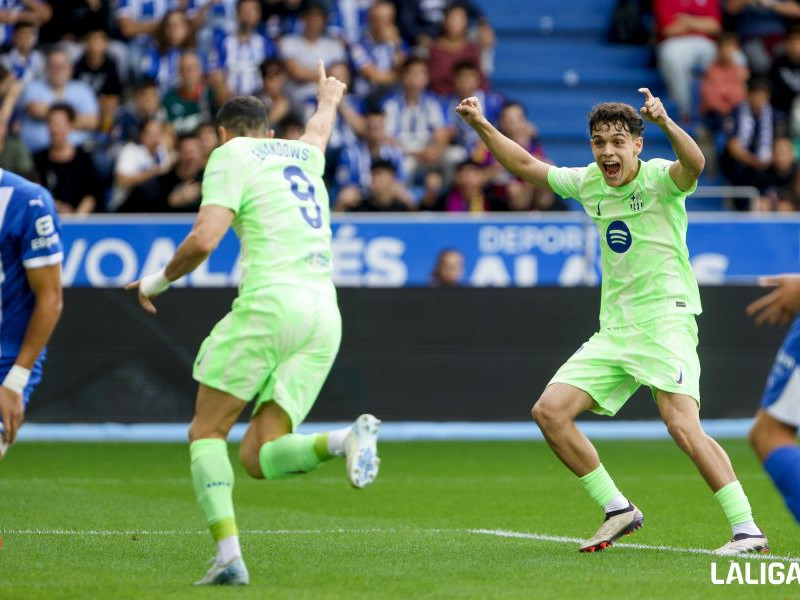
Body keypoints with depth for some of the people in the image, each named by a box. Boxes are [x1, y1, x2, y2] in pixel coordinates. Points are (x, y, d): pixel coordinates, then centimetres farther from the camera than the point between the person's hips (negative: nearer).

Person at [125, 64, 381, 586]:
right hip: (324, 313, 6)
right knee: (257, 457, 4)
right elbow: (319, 130, 52)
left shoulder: (232, 154, 6)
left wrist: (158, 281, 11)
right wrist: (328, 99, 75)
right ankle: (344, 440, -25)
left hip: (269, 303, -6)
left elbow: (203, 240, -7)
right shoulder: (303, 155, 25)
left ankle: (229, 554, -16)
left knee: (207, 433, 4)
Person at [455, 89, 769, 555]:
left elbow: (694, 164, -33)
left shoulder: (659, 178, -10)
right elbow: (525, 166, 21)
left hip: (666, 320, -7)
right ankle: (618, 510, 9)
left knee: (684, 427, -23)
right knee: (549, 411, -1)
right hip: (614, 329, 7)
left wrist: (665, 123, -51)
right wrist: (482, 125, 11)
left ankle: (747, 529, -19)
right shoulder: (589, 183, 9)